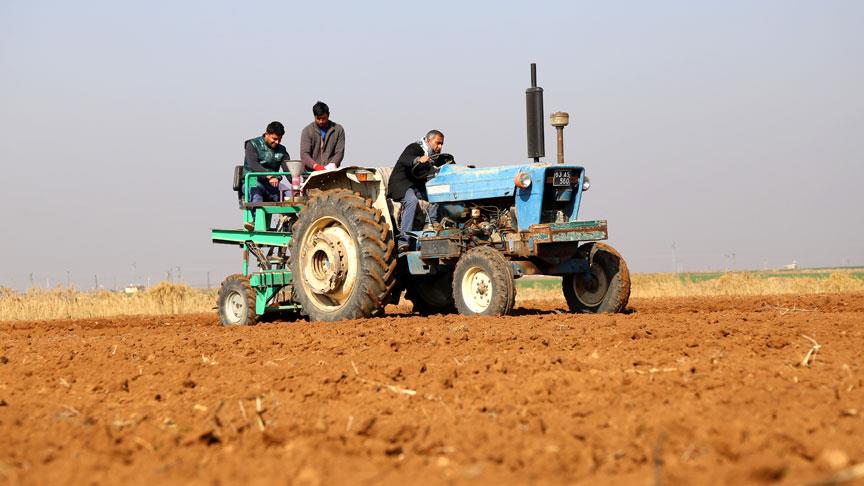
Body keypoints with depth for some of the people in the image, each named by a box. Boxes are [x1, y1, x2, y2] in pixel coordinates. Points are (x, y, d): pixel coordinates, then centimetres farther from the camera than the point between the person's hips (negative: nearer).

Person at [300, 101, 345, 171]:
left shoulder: (338, 129, 10)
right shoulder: (307, 131, 6)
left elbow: (339, 152, 5)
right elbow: (304, 154, -2)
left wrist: (332, 165, -15)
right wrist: (316, 166, -20)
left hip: (331, 173, 1)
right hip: (312, 173, -1)